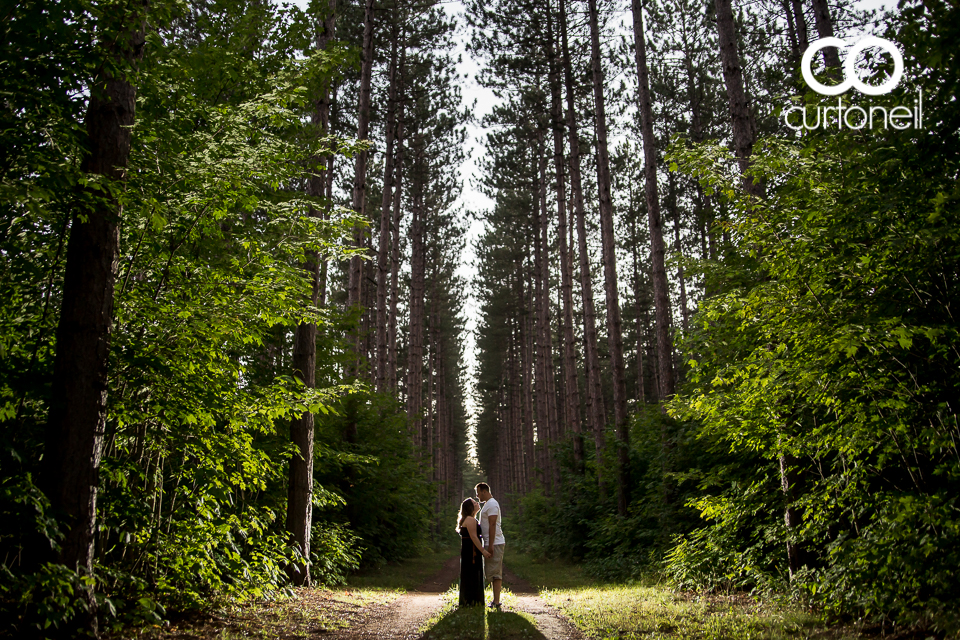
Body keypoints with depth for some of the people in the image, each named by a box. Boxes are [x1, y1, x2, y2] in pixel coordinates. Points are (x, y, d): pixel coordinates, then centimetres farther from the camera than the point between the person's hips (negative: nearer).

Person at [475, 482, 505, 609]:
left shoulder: (492, 504, -13)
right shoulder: (487, 504, 20)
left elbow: (492, 525, -20)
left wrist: (490, 545, -24)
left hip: (494, 544, -10)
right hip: (491, 544, 10)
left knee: (495, 573, -9)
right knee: (491, 573, 12)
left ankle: (496, 602, -8)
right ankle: (495, 601, 16)